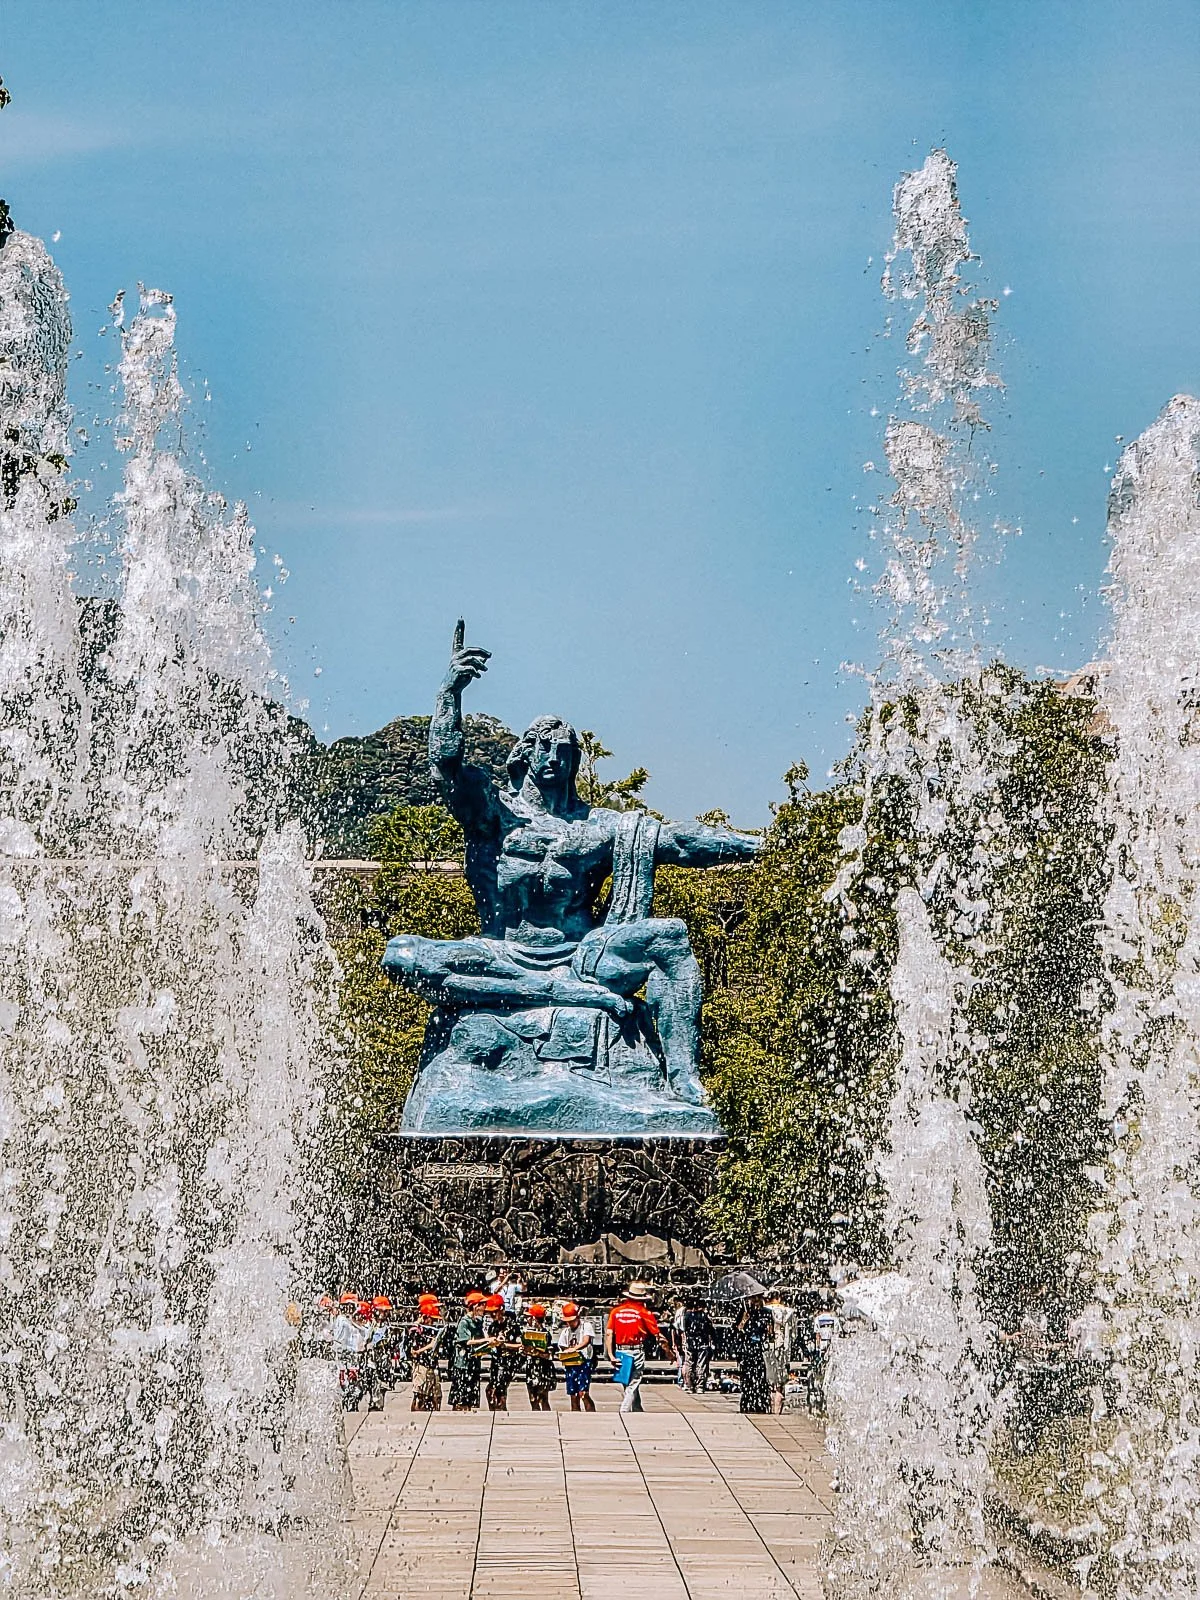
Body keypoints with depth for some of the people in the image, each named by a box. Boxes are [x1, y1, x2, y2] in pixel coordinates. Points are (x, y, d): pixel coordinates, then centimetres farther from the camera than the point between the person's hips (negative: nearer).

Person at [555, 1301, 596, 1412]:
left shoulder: (586, 1326, 0)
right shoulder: (565, 1331, 17)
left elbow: (586, 1341, -16)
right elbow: (562, 1347, 16)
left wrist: (575, 1348, -33)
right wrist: (563, 1356, -6)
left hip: (584, 1362, -6)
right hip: (570, 1364, 6)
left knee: (583, 1393, -18)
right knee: (573, 1396, 4)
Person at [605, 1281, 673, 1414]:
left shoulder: (616, 1311, 4)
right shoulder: (644, 1312, -6)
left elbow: (608, 1333, -3)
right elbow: (658, 1335, -3)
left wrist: (610, 1354, -1)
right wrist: (668, 1352, 8)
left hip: (620, 1352, 4)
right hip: (636, 1352, -4)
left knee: (632, 1385, 19)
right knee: (632, 1386, 0)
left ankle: (638, 1410, 28)